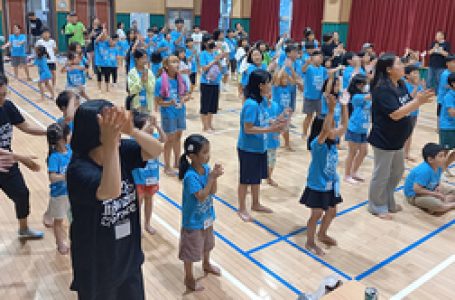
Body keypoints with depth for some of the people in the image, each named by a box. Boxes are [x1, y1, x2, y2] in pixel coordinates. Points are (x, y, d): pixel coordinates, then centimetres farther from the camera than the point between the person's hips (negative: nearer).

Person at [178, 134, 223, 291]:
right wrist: (211, 177, -31)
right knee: (190, 251, 12)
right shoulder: (191, 176, -30)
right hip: (193, 220, -8)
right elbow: (202, 197, -31)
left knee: (207, 243, 30)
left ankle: (206, 265, 55)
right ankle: (189, 279, 32)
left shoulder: (206, 168, -8)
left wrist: (214, 176, -21)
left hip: (206, 216, 8)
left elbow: (213, 191, -4)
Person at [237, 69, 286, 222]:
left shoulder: (263, 101, 1)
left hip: (260, 147, 8)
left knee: (257, 177, 21)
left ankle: (256, 204, 40)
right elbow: (248, 129, -25)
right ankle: (242, 209, 26)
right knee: (246, 179, 8)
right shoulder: (251, 104, -25)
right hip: (248, 149, -8)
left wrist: (274, 123, -6)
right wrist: (270, 129, -26)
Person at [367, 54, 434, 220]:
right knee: (382, 174, 6)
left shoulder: (401, 85, 4)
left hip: (397, 138, 9)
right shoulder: (383, 89, -23)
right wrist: (418, 101, -27)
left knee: (397, 171, 22)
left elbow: (407, 108, 9)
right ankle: (377, 206, 25)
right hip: (384, 139, -9)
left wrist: (419, 100, -8)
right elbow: (396, 114, -27)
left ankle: (388, 202, 40)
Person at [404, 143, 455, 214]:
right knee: (438, 205, -33)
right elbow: (416, 189, -32)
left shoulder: (438, 167, -5)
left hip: (430, 190, 10)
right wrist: (435, 194, -25)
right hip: (415, 195, -10)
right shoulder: (424, 171, -31)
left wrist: (439, 186, -11)